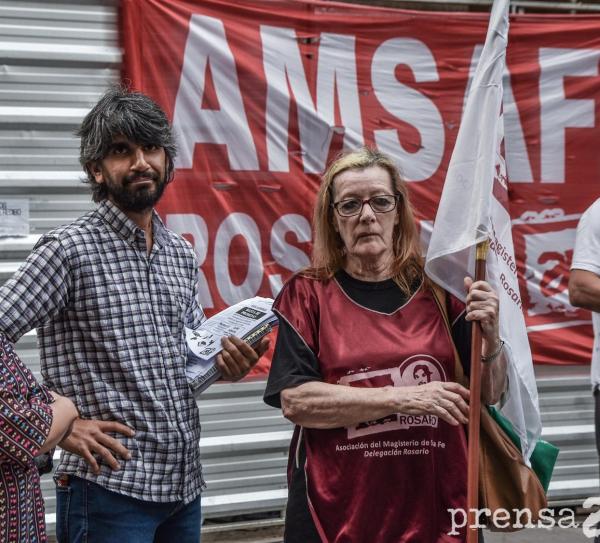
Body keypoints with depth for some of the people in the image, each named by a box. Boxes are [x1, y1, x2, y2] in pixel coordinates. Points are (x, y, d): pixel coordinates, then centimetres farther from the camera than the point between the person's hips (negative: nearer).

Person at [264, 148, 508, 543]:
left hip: (435, 508, 2)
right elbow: (294, 401, -13)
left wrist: (491, 337, -14)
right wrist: (402, 398, -19)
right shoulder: (306, 295, -3)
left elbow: (489, 397, 5)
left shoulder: (437, 290, 2)